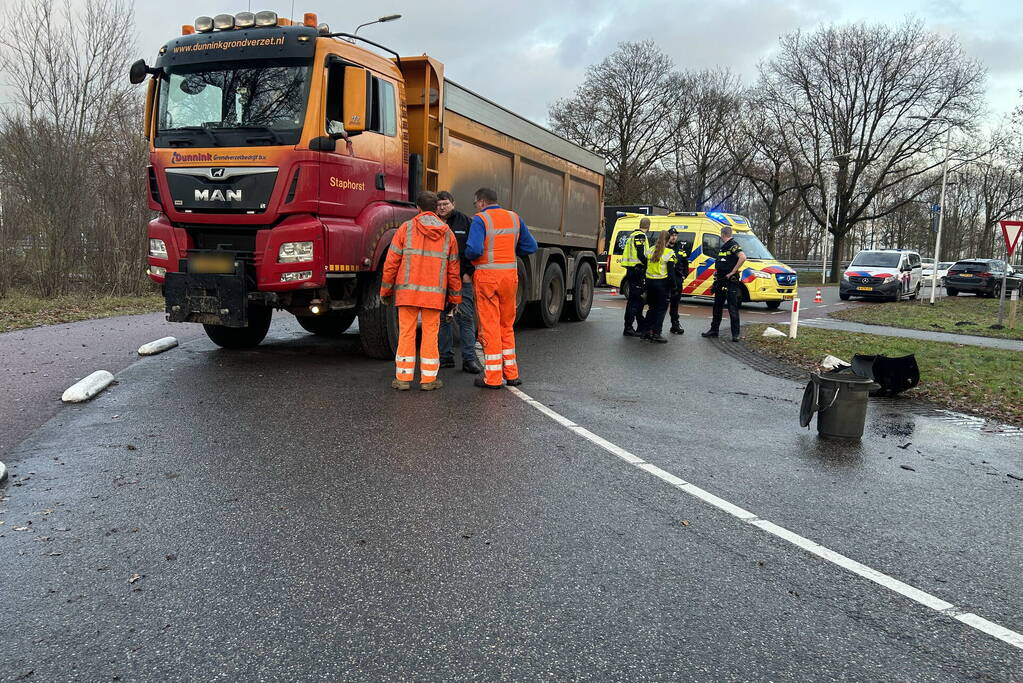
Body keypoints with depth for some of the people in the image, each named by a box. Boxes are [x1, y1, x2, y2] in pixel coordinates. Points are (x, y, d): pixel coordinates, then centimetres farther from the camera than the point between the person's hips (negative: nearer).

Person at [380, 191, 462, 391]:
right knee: (430, 334, 6)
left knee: (406, 333, 4)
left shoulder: (406, 228, 1)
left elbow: (391, 262, -2)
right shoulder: (447, 233, 8)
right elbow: (453, 268, 9)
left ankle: (403, 378, 6)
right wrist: (455, 297, 15)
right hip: (435, 293, 1)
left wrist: (385, 290, 6)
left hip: (407, 291, -1)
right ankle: (428, 379, 8)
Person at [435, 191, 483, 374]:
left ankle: (469, 358, -1)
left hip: (462, 279, -3)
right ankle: (445, 357, 16)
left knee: (466, 317, -4)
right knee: (443, 318, 7)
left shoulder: (465, 221, 4)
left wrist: (469, 273, -5)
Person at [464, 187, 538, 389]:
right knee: (507, 325, 16)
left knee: (490, 326, 1)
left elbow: (474, 249, -21)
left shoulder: (480, 220, -8)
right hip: (510, 274, 5)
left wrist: (468, 255, 0)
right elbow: (530, 247, 12)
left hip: (486, 276, -5)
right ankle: (511, 374, 20)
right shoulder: (514, 218, 9)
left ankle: (492, 378, 4)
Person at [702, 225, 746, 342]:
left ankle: (735, 334, -2)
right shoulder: (723, 247, 17)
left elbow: (743, 257, -28)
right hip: (720, 281, 10)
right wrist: (717, 271, 13)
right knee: (717, 306, 14)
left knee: (732, 308, -6)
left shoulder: (733, 245, -13)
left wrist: (732, 272, -24)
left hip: (730, 281, -10)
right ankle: (714, 330, 23)